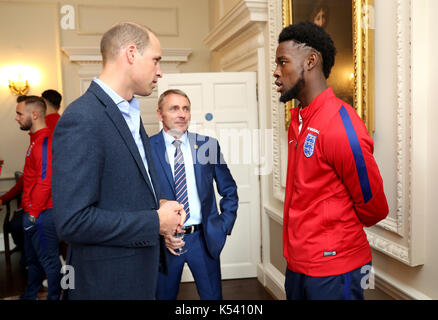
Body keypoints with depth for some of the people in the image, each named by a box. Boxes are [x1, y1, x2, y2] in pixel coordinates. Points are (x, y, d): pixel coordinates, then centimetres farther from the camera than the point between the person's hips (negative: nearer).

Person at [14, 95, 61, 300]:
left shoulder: (44, 141, -18)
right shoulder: (37, 140, 13)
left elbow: (45, 180, -23)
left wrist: (34, 212, -18)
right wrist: (28, 208, 18)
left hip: (41, 213, -10)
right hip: (33, 212, 10)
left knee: (48, 259, 3)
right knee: (33, 258, 22)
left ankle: (54, 296, 16)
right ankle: (29, 296, 37)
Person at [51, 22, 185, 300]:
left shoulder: (131, 115, 7)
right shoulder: (82, 119, -22)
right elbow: (72, 222, -26)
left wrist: (162, 209, -3)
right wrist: (155, 222, -18)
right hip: (107, 283, -8)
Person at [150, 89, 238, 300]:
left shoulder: (208, 145, 0)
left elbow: (229, 191, 9)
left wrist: (224, 226, 2)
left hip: (204, 237, 2)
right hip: (164, 240, -1)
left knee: (212, 296, 14)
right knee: (165, 296, 16)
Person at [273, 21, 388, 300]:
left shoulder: (342, 127, -22)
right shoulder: (298, 120, 5)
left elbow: (373, 208, -12)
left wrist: (340, 232, 4)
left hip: (333, 269, -7)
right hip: (297, 263, 8)